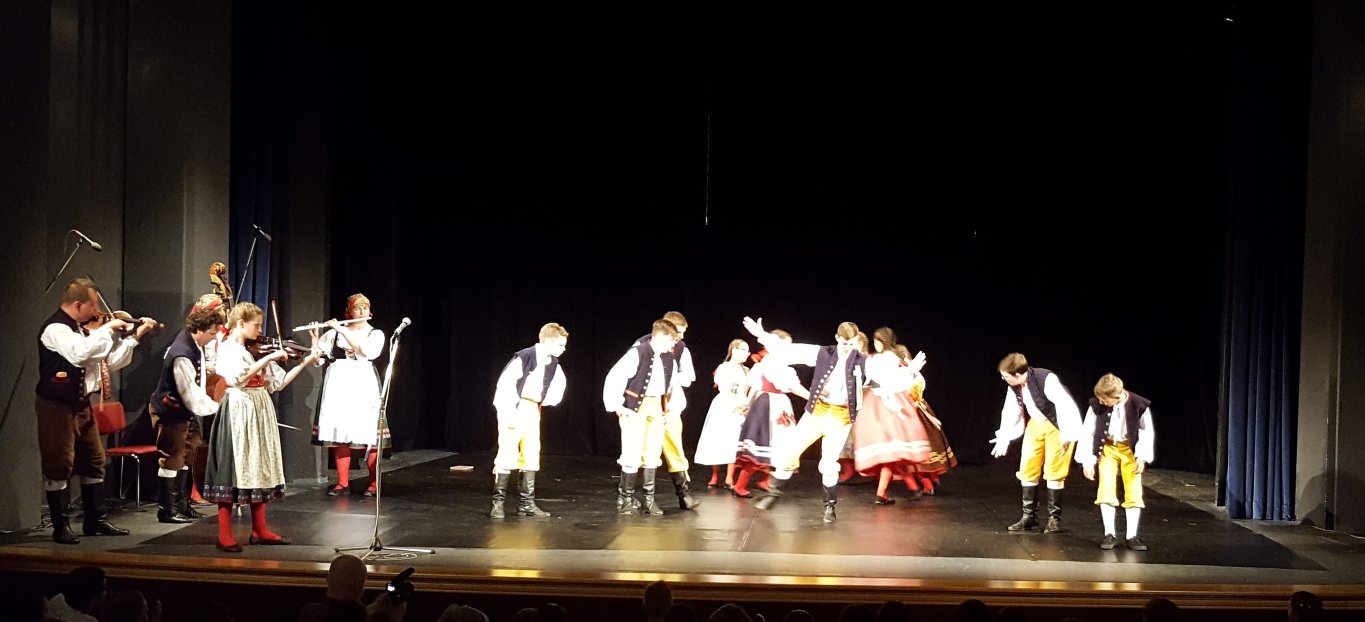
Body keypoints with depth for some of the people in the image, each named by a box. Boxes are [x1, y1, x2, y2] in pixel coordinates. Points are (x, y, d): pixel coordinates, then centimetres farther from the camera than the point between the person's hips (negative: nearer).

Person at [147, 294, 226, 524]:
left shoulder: (194, 343, -5)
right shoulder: (182, 357, -31)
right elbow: (194, 400, -29)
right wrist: (219, 407, -19)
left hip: (185, 410, 10)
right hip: (170, 412, -10)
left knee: (188, 455, 15)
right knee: (172, 459, -1)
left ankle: (182, 504, 26)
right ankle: (167, 509, 9)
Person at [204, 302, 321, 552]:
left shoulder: (256, 350, 13)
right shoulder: (227, 348, -8)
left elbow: (278, 382, 11)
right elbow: (239, 377, -26)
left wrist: (305, 362, 4)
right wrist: (269, 358, -24)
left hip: (260, 412, 8)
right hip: (238, 413, -7)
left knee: (259, 469, 10)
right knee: (233, 470, -5)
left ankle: (260, 530, 18)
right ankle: (225, 536, 0)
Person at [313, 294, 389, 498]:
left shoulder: (376, 334, 7)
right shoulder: (335, 332, 10)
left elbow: (366, 351, -13)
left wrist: (343, 330, -14)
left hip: (363, 385, -2)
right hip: (338, 383, 2)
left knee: (369, 436, -6)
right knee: (339, 433, 0)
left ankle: (374, 483, 3)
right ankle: (343, 484, 6)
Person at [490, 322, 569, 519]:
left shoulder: (553, 364, 3)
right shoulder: (523, 357, -18)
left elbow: (559, 384, 23)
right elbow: (504, 385, -20)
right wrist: (508, 415, -21)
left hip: (533, 411, 7)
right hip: (513, 409, -7)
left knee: (531, 456, 7)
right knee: (508, 455, -9)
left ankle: (527, 503, 13)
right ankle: (498, 502, -1)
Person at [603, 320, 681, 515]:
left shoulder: (669, 361, 6)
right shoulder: (637, 354, -16)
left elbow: (674, 385, 23)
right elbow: (614, 378, -17)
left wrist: (672, 405, 14)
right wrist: (616, 406, -15)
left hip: (656, 407, 7)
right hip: (635, 407, -7)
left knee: (653, 454, 9)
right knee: (633, 455, -6)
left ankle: (649, 499, 18)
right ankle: (625, 498, 8)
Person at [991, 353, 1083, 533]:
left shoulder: (1046, 379, -30)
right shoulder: (1014, 387, -7)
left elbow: (1065, 405, -30)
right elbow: (1010, 413, 7)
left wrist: (1066, 435, -31)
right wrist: (1003, 438, 11)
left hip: (1058, 426, -7)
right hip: (1036, 425, 7)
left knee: (1053, 471, -7)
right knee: (1027, 469, 4)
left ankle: (1054, 519, 4)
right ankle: (1029, 516, 14)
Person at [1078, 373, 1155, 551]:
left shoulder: (1139, 405, -23)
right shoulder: (1097, 405, -21)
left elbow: (1147, 432, -8)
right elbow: (1087, 433, -10)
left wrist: (1142, 456, -15)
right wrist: (1087, 461, -11)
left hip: (1130, 449, 0)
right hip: (1107, 448, 0)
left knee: (1134, 492, -2)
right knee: (1106, 489, -8)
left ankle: (1131, 536, 6)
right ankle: (1110, 534, 1)